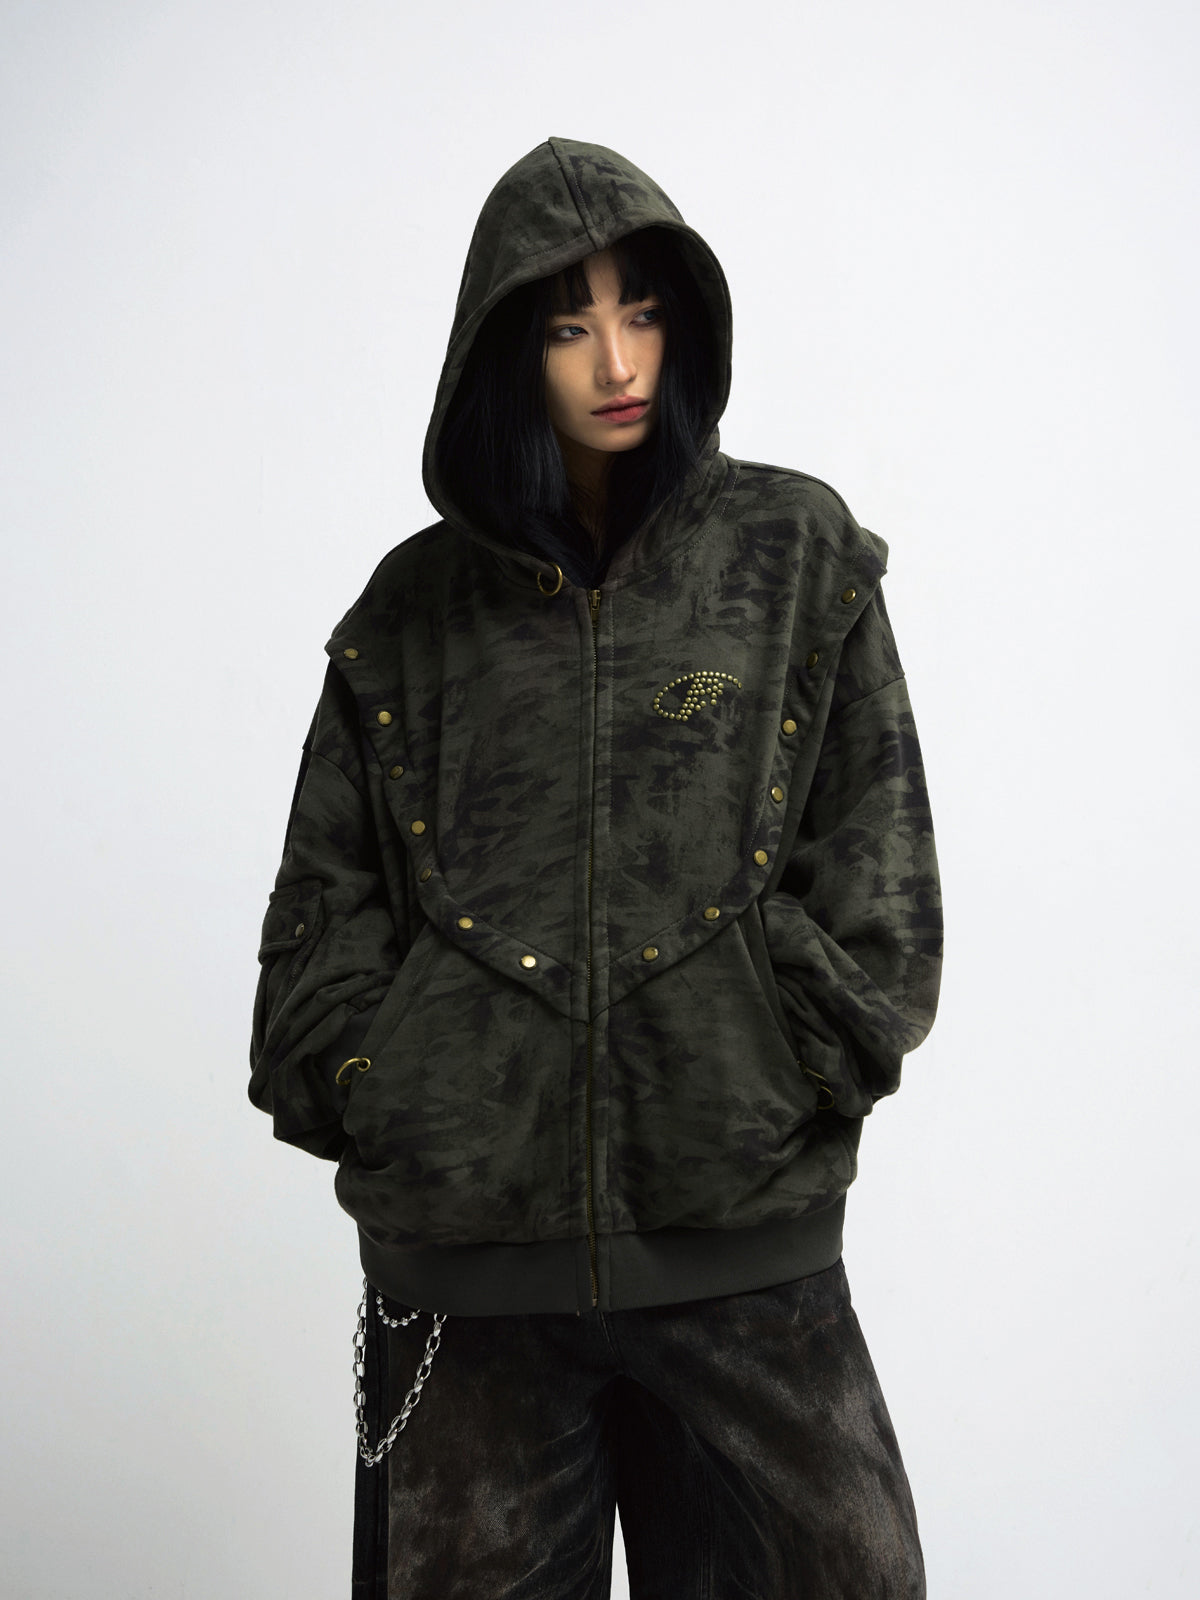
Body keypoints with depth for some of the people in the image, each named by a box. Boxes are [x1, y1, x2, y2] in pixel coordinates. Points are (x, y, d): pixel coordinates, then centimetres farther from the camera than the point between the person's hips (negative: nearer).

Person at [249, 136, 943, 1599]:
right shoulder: (414, 606, 9)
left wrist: (783, 1085, -7)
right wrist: (373, 1091, -2)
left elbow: (878, 859, 2)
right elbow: (327, 894, 11)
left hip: (743, 1234, -1)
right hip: (464, 1238, 1)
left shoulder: (797, 556, 6)